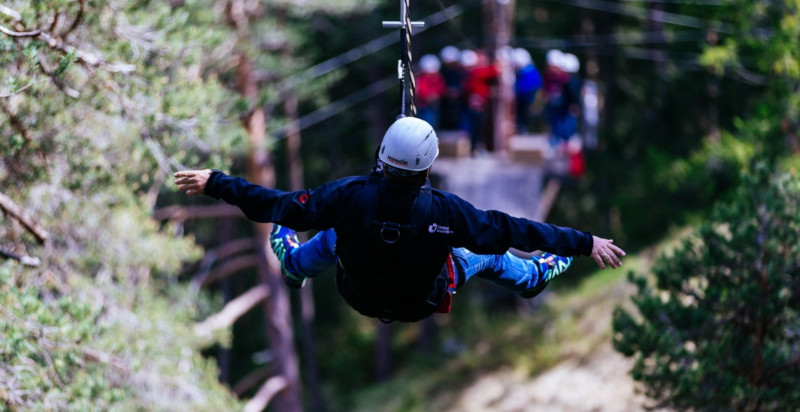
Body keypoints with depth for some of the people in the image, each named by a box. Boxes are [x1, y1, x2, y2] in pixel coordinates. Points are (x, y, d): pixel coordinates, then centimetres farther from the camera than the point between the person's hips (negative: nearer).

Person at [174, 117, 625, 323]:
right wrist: (584, 243, -15)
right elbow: (511, 230, -25)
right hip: (422, 304, -1)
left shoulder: (350, 196, -33)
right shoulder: (446, 210, -34)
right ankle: (537, 276, 57)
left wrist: (216, 184, -13)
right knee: (489, 254, 25)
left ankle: (292, 263, 60)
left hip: (359, 296, 1)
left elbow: (279, 205, -24)